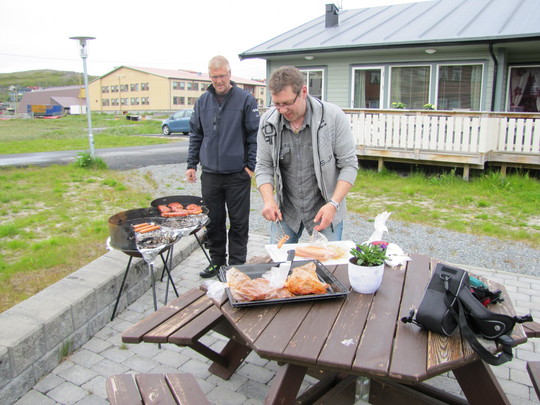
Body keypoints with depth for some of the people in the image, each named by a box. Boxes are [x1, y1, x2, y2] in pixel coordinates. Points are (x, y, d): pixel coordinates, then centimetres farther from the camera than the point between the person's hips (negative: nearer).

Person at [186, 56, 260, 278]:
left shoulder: (245, 99, -3)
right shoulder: (203, 101, 9)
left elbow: (255, 135, -3)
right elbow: (195, 134, 15)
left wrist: (251, 165, -9)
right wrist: (191, 164, 9)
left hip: (237, 175, -4)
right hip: (209, 174, 4)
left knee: (238, 223, 5)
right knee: (213, 221, 12)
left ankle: (237, 265, 18)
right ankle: (217, 261, 27)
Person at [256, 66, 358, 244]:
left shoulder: (333, 116, -14)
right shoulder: (268, 121, -5)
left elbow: (349, 164, -10)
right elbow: (263, 166, 2)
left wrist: (334, 204, -20)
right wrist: (268, 200, -15)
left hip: (324, 210, -2)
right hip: (285, 209, 3)